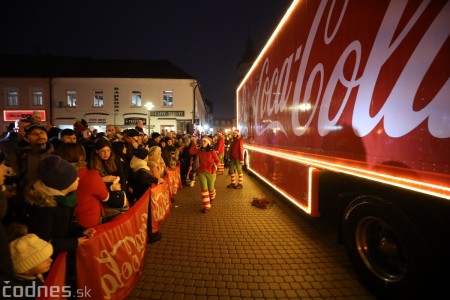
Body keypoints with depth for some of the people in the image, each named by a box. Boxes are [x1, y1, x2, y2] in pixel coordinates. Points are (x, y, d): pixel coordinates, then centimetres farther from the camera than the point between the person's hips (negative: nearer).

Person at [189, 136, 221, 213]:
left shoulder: (212, 151, -12)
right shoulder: (199, 151, 0)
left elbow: (218, 161, -10)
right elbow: (191, 151, 0)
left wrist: (215, 165, -31)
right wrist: (194, 143, -6)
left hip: (211, 172, -2)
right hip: (201, 172, 3)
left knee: (210, 188, 13)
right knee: (204, 189, -1)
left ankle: (212, 197, 50)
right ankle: (206, 206, 6)